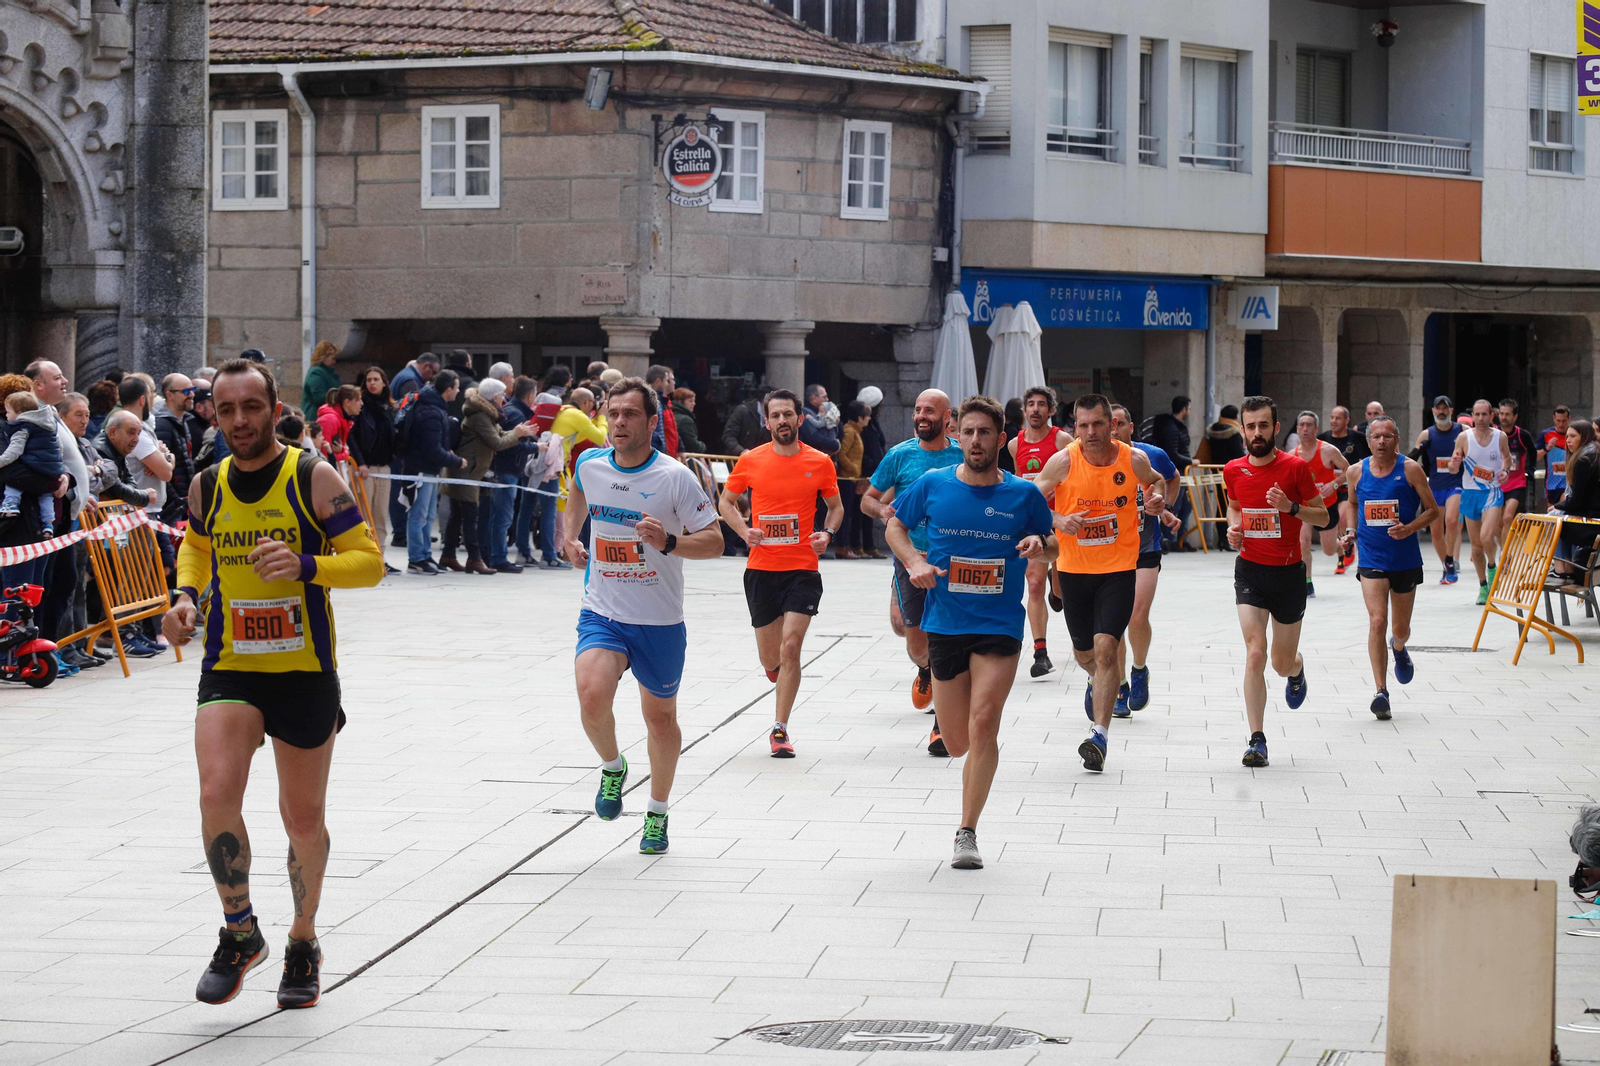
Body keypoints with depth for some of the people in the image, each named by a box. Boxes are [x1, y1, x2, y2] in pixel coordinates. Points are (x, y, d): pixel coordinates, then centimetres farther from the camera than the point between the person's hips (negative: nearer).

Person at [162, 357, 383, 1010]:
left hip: (305, 672, -2)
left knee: (304, 819, 8)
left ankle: (303, 944, 31)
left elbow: (370, 562, -8)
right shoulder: (206, 487, 3)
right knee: (217, 795, -19)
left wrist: (306, 566, -26)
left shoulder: (313, 479, -8)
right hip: (228, 669, 2)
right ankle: (239, 933, 0)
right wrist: (186, 596, 5)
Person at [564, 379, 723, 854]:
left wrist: (668, 542, -28)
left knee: (660, 717, 13)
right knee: (593, 697, -25)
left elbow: (714, 541, -11)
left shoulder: (675, 477, -14)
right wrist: (571, 534, 19)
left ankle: (658, 814, 35)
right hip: (602, 614, 1)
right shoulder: (590, 464, -2)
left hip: (660, 622, -1)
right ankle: (612, 767, 7)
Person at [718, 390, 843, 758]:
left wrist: (828, 533, -6)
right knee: (770, 658, 9)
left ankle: (780, 729, -6)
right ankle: (777, 666, 47)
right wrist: (743, 530, -6)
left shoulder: (820, 462, 0)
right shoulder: (751, 461, 0)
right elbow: (726, 501, 12)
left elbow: (835, 506, 14)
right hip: (761, 569, 1)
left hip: (803, 569, -1)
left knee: (790, 647, -14)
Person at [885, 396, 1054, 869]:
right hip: (945, 625, 2)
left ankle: (967, 832, -13)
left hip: (1000, 626, -2)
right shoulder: (932, 485, 0)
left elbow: (1044, 540, 14)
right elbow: (895, 527, 14)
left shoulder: (1023, 495, -1)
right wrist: (914, 561, -5)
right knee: (958, 742, 7)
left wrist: (1037, 544, -10)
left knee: (982, 724, -19)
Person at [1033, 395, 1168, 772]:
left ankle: (1099, 734, -16)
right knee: (1084, 653, 17)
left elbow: (1156, 481, 16)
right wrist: (1058, 521, -22)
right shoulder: (1063, 462, -11)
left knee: (1105, 648, -17)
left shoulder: (1133, 460, -7)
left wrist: (1158, 497, -6)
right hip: (1074, 568, 2)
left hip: (1118, 569, -2)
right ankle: (1099, 682, 54)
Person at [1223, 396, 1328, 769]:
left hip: (1288, 573, -1)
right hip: (1250, 571, 1)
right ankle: (1257, 741, -12)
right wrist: (1233, 528, 0)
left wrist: (1291, 507, -20)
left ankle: (1296, 670, 50)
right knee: (1255, 654, -15)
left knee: (1283, 663, 10)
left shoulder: (1295, 467, -8)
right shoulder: (1233, 471, 1)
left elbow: (1323, 516, -2)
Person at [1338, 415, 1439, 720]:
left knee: (1400, 628, 13)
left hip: (1405, 560, 0)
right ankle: (1381, 692, -15)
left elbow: (1432, 510, -1)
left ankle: (1399, 649, 51)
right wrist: (1351, 532, 4)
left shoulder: (1411, 470, -6)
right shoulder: (1356, 472, 1)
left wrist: (1409, 528, -18)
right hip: (1371, 559, 0)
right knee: (1377, 621, -16)